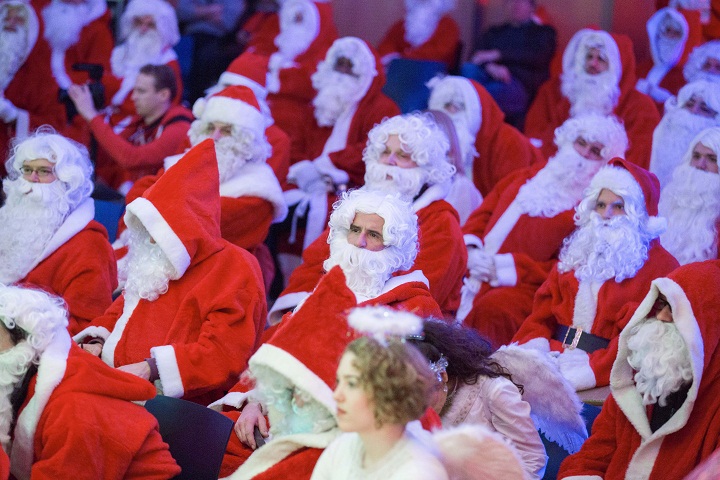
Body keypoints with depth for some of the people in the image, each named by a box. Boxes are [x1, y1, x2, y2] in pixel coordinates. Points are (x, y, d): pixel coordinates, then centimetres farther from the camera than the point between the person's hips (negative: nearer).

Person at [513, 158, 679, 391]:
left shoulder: (660, 265, 4)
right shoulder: (578, 251, 24)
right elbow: (543, 310, 18)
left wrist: (590, 370, -20)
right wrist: (535, 344, -5)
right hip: (555, 352, 5)